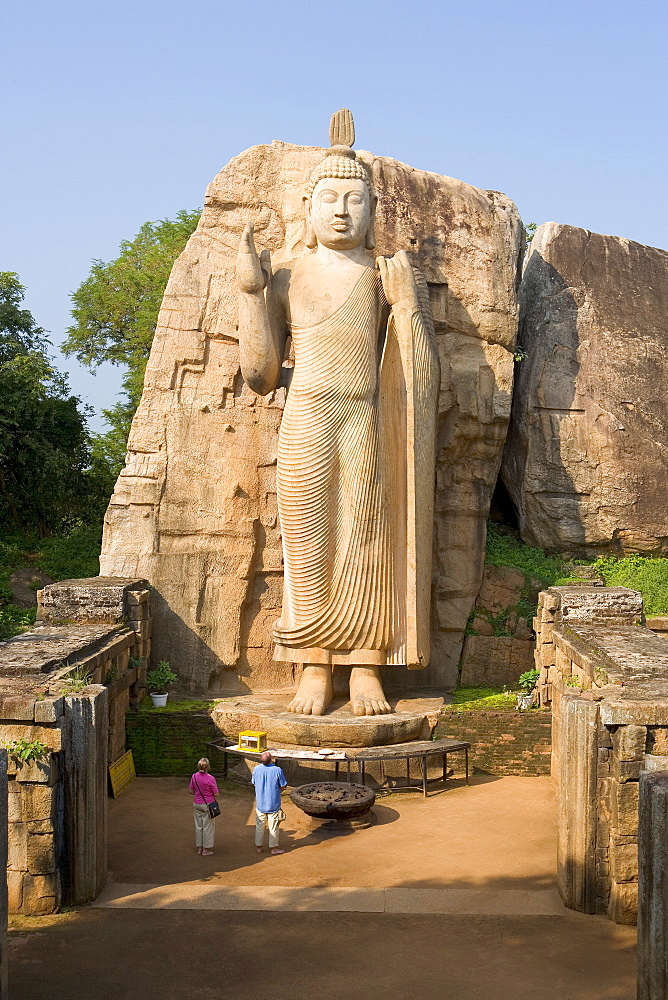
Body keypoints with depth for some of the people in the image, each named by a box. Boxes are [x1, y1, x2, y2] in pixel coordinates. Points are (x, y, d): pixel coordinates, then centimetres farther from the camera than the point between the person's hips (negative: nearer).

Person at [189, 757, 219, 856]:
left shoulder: (194, 776, -6)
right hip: (208, 805, -5)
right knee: (208, 827, 7)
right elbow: (216, 794, -15)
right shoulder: (210, 778, -20)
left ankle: (199, 848, 24)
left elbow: (191, 791, 3)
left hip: (197, 804, 5)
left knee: (198, 826, 16)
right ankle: (206, 849, 14)